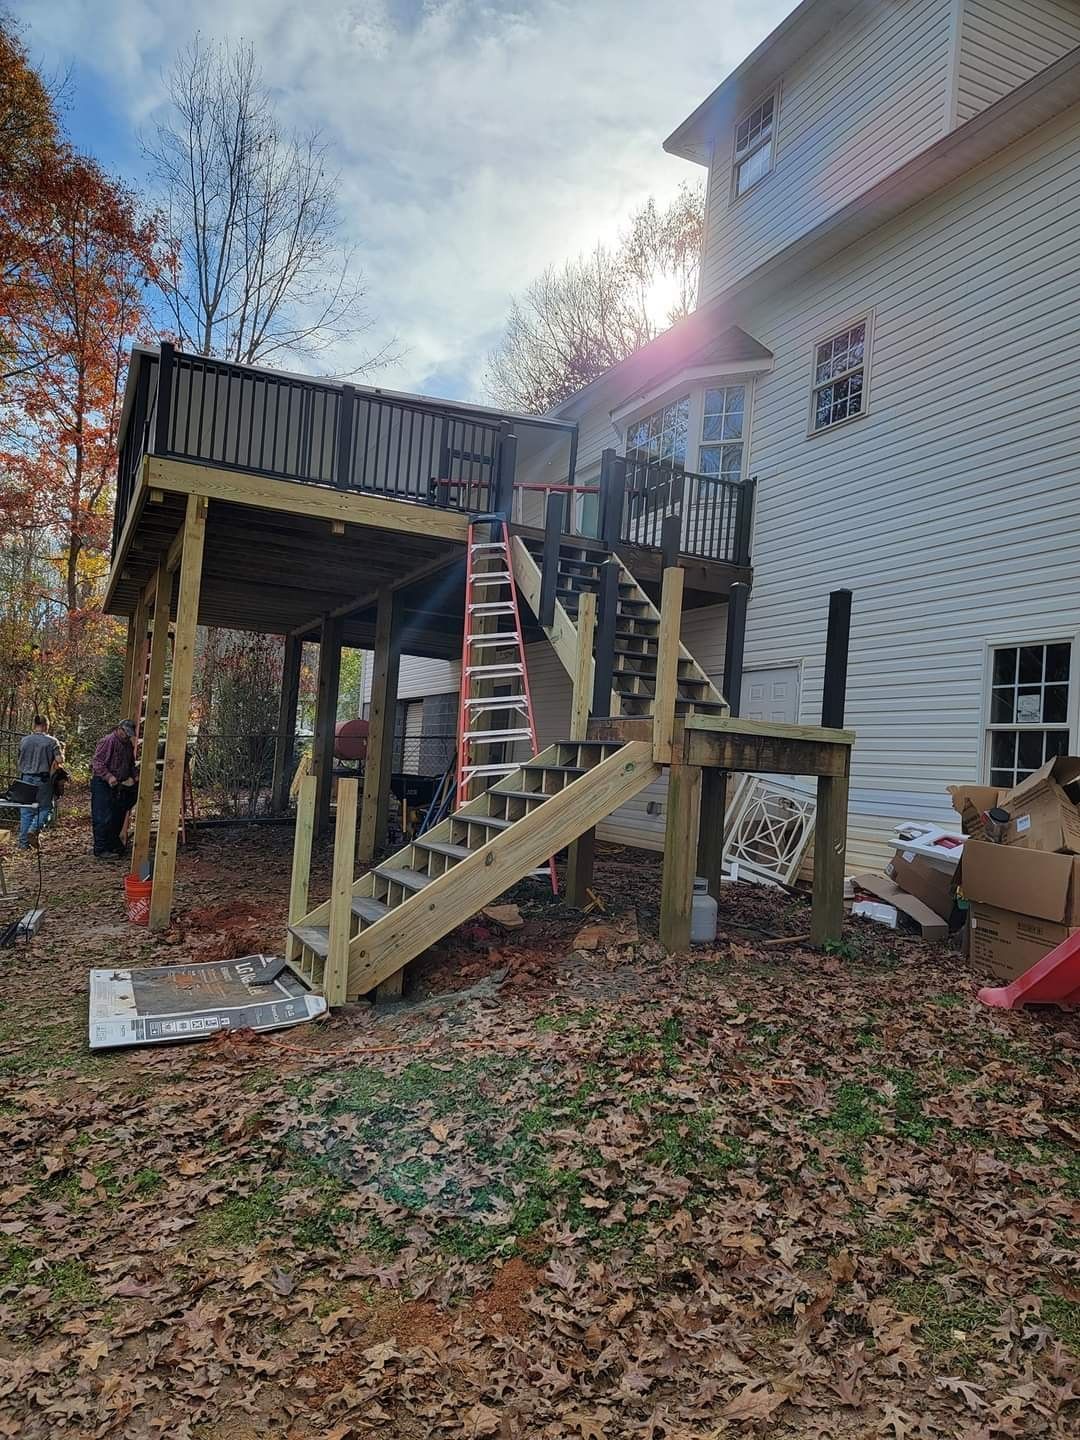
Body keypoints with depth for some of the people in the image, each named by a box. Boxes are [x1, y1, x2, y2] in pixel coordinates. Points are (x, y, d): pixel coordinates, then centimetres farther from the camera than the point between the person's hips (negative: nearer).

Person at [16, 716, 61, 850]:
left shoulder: (23, 741, 8)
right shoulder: (52, 741, -4)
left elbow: (20, 761, 12)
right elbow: (58, 760, -10)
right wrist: (51, 773, 5)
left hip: (25, 779, 4)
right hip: (42, 779, -4)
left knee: (26, 811, 8)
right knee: (45, 808, 5)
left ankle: (23, 842, 9)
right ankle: (33, 830, -17)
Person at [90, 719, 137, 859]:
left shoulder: (128, 744, 12)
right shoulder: (108, 741, -14)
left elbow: (131, 764, 24)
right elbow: (97, 762, -19)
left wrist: (131, 777, 6)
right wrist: (109, 777, -29)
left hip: (118, 785, 8)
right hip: (101, 783, -8)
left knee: (117, 817, 13)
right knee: (103, 818, -8)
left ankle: (113, 845, 26)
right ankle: (100, 849, -2)